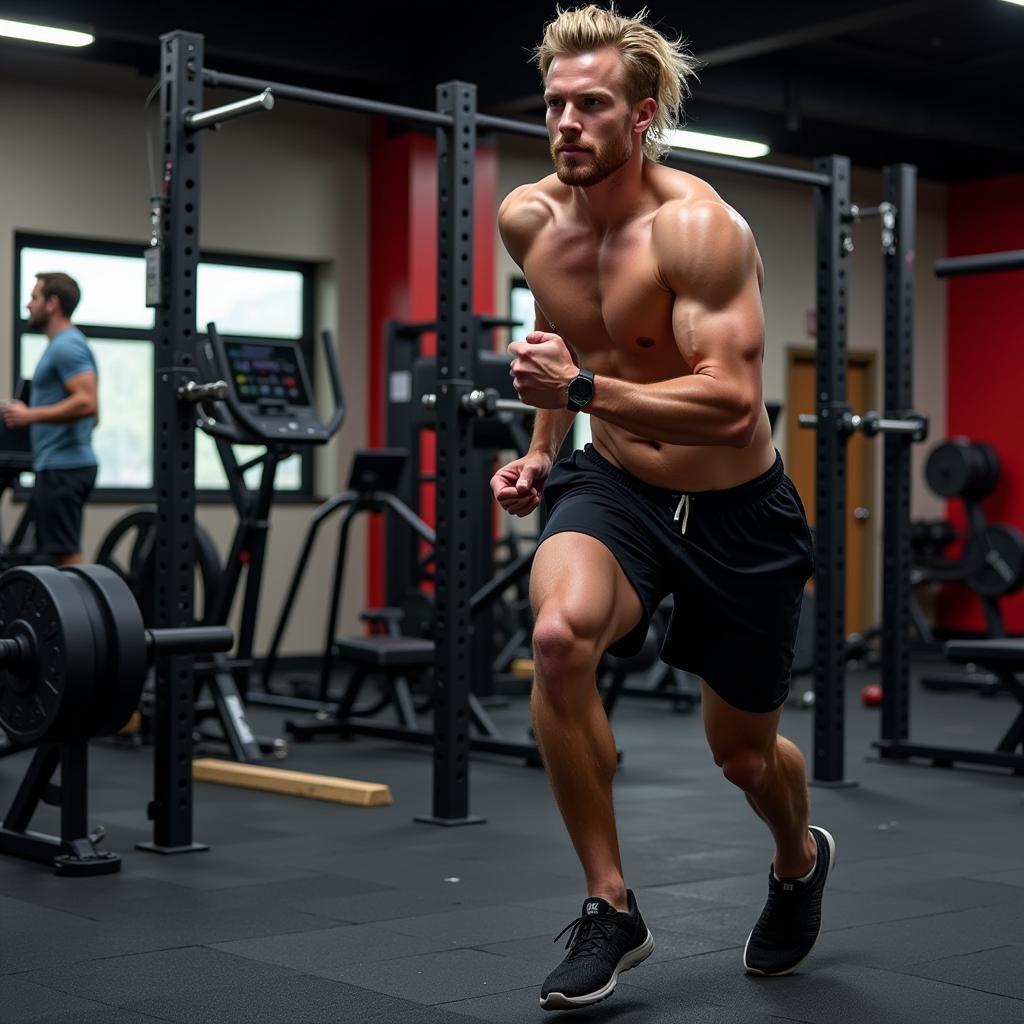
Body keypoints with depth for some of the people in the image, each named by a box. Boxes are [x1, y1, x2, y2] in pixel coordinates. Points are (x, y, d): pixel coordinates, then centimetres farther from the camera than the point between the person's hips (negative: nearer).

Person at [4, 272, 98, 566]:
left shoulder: (66, 345, -12)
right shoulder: (63, 344, 20)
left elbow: (86, 403, -25)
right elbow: (86, 408, 25)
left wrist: (30, 415, -21)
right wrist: (33, 415, 23)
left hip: (63, 467, -11)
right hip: (59, 465, 11)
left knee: (65, 555, -12)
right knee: (57, 554, 12)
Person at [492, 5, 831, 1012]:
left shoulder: (696, 227, -24)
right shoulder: (527, 219, -5)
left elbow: (731, 405, -31)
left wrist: (582, 387, -38)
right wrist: (541, 448, 8)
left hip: (734, 510, -3)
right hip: (613, 486, 3)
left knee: (743, 754, 11)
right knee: (558, 636, -31)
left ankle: (800, 860, 51)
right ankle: (610, 908, -12)